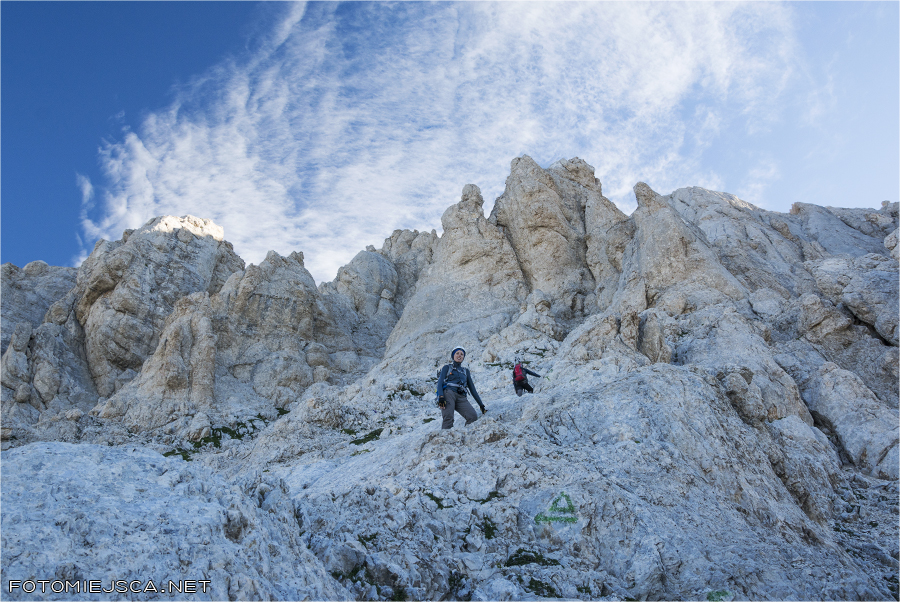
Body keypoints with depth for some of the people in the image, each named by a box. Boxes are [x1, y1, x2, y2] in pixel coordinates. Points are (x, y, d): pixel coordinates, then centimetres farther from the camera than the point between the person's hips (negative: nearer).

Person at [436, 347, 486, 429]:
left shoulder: (466, 371, 30)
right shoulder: (447, 367, 19)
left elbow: (472, 389, 27)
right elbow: (440, 383, 5)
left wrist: (481, 404, 16)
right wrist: (441, 397, -15)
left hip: (461, 397, 3)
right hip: (448, 394, -3)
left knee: (473, 417, -23)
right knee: (448, 418, -27)